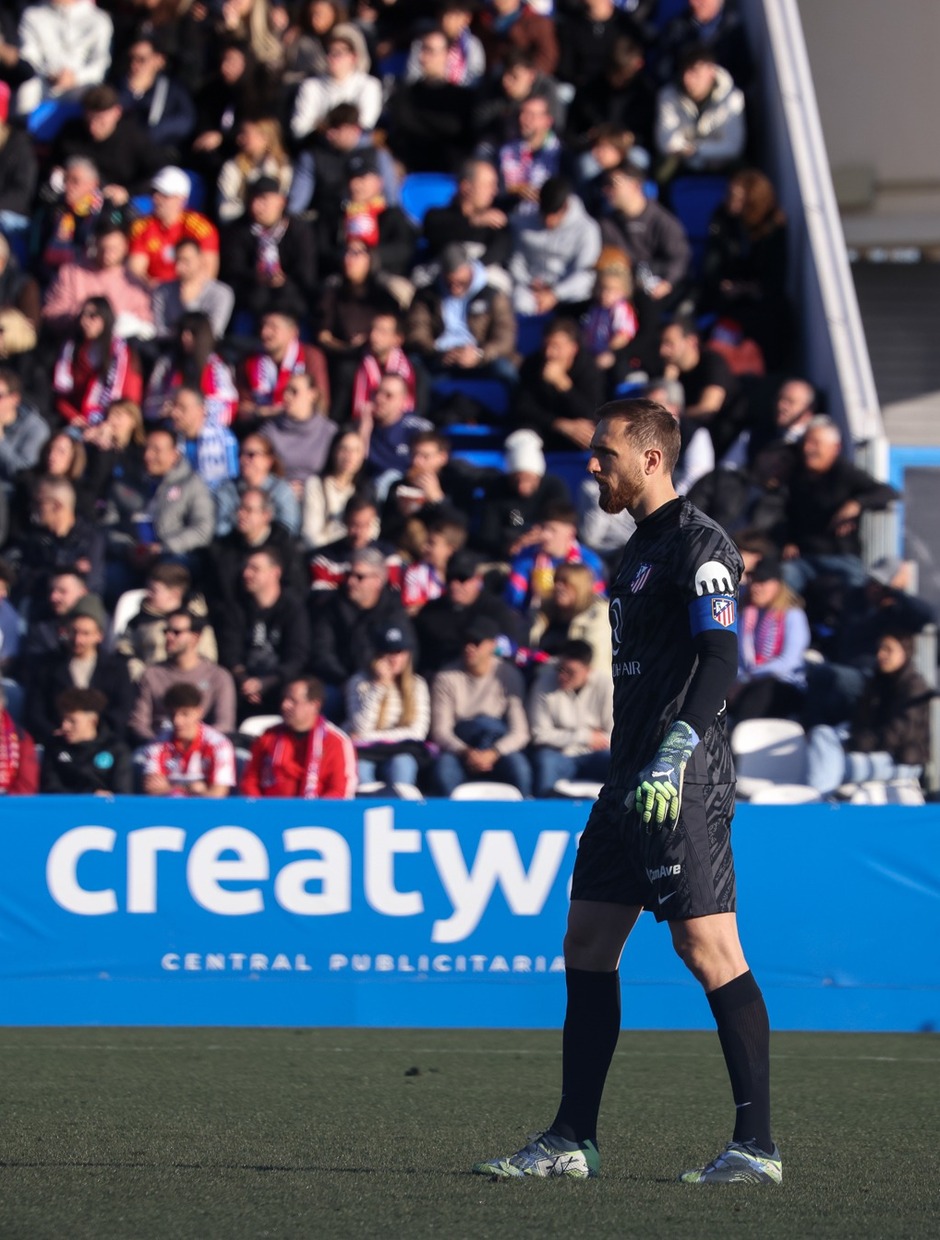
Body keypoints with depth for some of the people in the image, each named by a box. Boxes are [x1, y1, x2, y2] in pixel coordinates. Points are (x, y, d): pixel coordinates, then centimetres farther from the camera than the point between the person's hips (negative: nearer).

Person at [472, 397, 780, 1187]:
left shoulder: (698, 543, -10)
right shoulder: (641, 548, 20)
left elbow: (721, 659, -19)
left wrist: (675, 754, -28)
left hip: (683, 785, -10)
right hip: (634, 780, 10)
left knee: (709, 951, -11)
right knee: (587, 946, 9)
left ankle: (757, 1147, -8)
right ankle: (572, 1142, 13)